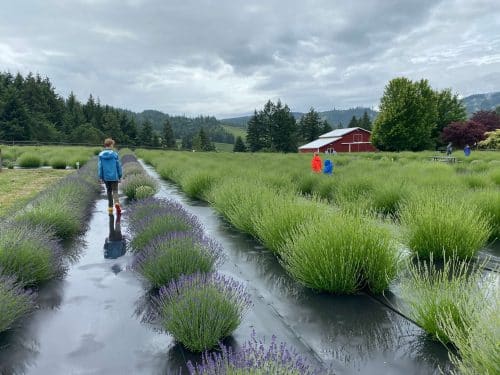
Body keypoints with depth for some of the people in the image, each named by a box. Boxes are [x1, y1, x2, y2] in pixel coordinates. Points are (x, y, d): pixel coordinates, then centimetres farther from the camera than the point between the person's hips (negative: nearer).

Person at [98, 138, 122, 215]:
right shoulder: (115, 154, -6)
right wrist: (120, 176, 7)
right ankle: (116, 203, -25)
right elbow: (119, 166, -1)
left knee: (109, 192, 15)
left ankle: (110, 208, 18)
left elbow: (100, 167, 1)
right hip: (114, 177, -2)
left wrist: (100, 177, 7)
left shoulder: (101, 155, 0)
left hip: (106, 177, 3)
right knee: (115, 191, 1)